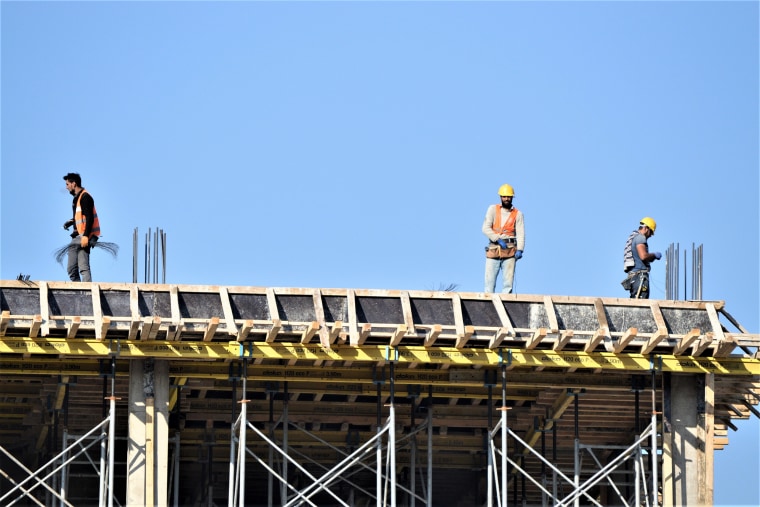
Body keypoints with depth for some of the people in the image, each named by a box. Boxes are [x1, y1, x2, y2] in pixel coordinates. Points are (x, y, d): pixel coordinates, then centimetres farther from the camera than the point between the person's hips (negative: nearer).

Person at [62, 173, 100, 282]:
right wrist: (70, 222, 12)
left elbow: (89, 218, -18)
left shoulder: (85, 197, -10)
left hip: (84, 237, -10)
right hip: (77, 237, 10)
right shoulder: (76, 198, 19)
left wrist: (86, 236, -25)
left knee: (83, 267, -17)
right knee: (71, 269, 8)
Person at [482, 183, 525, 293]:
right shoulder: (493, 209, 8)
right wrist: (498, 239, -13)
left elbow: (520, 233, -1)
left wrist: (519, 250, -15)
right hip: (493, 250, 0)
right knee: (489, 281, -4)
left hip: (510, 252, 0)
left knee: (508, 283, -4)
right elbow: (486, 228, 0)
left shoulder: (518, 214, 8)